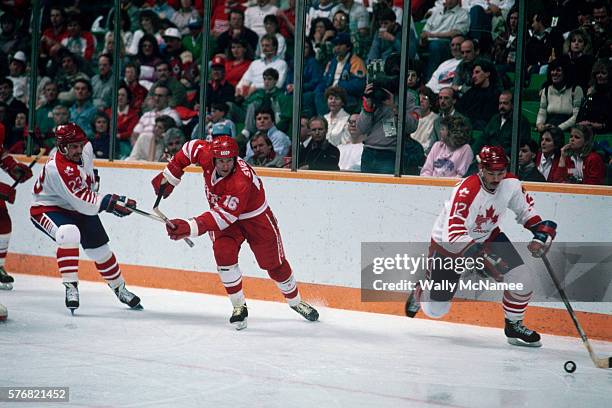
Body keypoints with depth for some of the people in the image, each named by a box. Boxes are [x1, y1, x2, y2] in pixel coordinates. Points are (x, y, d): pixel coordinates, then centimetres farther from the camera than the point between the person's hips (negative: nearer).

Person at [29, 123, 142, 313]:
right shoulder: (57, 168, -35)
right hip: (47, 208, -8)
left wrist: (91, 179, 19)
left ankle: (119, 288, 33)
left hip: (80, 208, 8)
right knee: (69, 233, -37)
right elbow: (82, 201, -36)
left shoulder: (85, 148, -11)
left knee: (99, 249, 10)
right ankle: (70, 286, -30)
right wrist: (110, 202, -37)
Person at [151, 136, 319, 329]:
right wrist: (169, 176, -3)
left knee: (275, 263, 5)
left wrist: (189, 227, -50)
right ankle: (239, 307, -7)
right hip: (223, 214, 5)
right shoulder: (207, 155, -23)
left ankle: (295, 301, 31)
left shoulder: (241, 181, -40)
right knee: (223, 254, -20)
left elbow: (223, 216, -42)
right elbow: (190, 148, -1)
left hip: (255, 218, -5)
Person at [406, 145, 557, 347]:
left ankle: (514, 326, 8)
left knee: (521, 275, -15)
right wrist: (485, 258, -51)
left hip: (487, 236, 5)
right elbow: (454, 236, -41)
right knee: (435, 309, 2)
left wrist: (541, 232, -12)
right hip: (447, 242, -5)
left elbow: (526, 210, 5)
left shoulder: (511, 184, -16)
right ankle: (421, 293, 40)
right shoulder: (466, 192, -36)